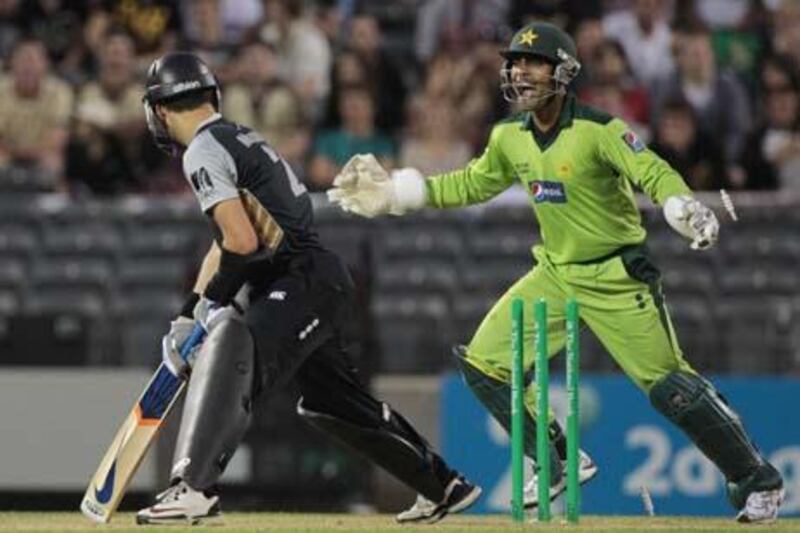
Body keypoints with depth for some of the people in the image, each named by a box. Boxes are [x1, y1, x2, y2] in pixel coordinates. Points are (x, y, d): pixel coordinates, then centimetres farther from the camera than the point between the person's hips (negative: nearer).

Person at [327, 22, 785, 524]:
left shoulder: (599, 130, -20)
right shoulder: (510, 136, 1)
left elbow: (655, 175, -29)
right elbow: (472, 185, 17)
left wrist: (686, 210, -50)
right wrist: (395, 190, 12)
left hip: (618, 276, -7)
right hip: (556, 272, 7)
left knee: (670, 385, -10)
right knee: (484, 363, 1)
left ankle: (758, 480, 6)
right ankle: (560, 463, 16)